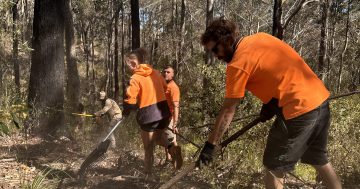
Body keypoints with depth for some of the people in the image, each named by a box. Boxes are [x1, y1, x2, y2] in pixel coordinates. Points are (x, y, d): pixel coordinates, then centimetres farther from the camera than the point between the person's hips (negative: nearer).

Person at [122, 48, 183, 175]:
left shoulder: (136, 78, -9)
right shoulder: (155, 72, 10)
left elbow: (130, 100, -14)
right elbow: (165, 89, 18)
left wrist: (126, 112, 4)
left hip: (148, 114, -6)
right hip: (164, 110, 6)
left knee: (148, 148, 9)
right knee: (157, 137, 28)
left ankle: (148, 174, 19)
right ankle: (172, 148, 1)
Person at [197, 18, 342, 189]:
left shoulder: (237, 64, -13)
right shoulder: (260, 37, 9)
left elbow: (228, 111, -11)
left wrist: (210, 145, -4)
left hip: (300, 109, -9)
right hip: (320, 99, 9)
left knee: (273, 168, 7)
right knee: (320, 161, 25)